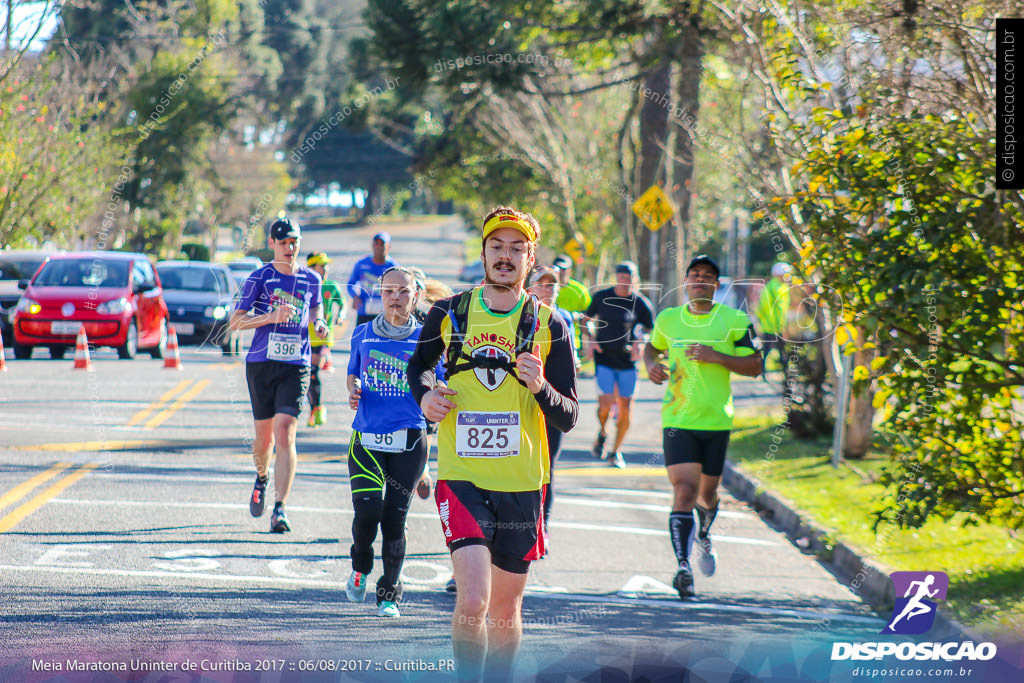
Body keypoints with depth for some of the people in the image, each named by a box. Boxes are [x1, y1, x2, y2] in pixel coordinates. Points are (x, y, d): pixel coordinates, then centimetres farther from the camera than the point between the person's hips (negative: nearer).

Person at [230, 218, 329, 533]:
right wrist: (272, 316, -19)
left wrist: (319, 322, 6)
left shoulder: (311, 279, 7)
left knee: (285, 431, -16)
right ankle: (262, 478, 45)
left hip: (295, 367, 0)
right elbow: (236, 321, -5)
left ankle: (280, 509, -20)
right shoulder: (260, 278, -1)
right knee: (264, 436, 10)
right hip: (261, 364, 0)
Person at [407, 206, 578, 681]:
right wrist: (424, 395, 0)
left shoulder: (548, 325, 1)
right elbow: (418, 366, 22)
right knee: (473, 601, -18)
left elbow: (568, 418, 1)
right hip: (461, 478, -1)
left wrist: (540, 387, -20)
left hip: (522, 484, 1)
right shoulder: (448, 314, 3)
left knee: (505, 610, 11)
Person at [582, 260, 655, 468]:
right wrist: (590, 339, -4)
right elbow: (586, 320, 14)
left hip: (628, 362, 1)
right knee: (606, 403, -14)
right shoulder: (602, 297, 0)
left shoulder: (641, 303, -2)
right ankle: (602, 433, 20)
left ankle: (616, 451, 18)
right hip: (604, 359, -1)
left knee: (625, 408, 0)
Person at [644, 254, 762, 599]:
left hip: (717, 421, 1)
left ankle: (703, 536, 48)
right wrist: (651, 365, 0)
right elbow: (652, 347, 23)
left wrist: (717, 356, -17)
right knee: (684, 490, -16)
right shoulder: (668, 319, 4)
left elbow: (755, 365, -3)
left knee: (707, 492, 14)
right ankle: (683, 566, -18)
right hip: (678, 420, -1)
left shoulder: (735, 321, -1)